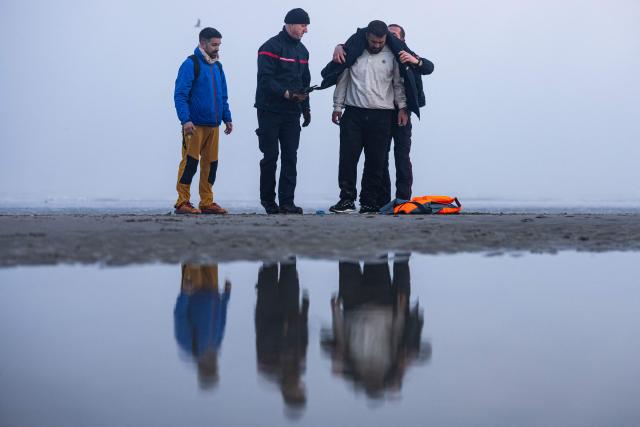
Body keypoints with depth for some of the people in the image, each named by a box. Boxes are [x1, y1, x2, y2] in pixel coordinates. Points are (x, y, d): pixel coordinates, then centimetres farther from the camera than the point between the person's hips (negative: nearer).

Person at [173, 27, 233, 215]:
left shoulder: (217, 66, 16)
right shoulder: (191, 64, -6)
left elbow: (223, 97, 24)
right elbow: (180, 95, -12)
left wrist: (227, 118, 17)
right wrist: (185, 120, -19)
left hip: (213, 125, 7)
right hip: (195, 125, -7)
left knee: (211, 163, 8)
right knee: (190, 162, -7)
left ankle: (207, 202, 15)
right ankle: (183, 202, -2)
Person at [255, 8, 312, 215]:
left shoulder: (302, 50, 15)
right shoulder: (271, 47, -9)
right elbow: (265, 80, -17)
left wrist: (306, 108, 16)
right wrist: (286, 94, -26)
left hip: (292, 112, 6)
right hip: (270, 111, -6)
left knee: (290, 157, 0)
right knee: (270, 156, -1)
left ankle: (287, 202, 1)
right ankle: (268, 201, 10)